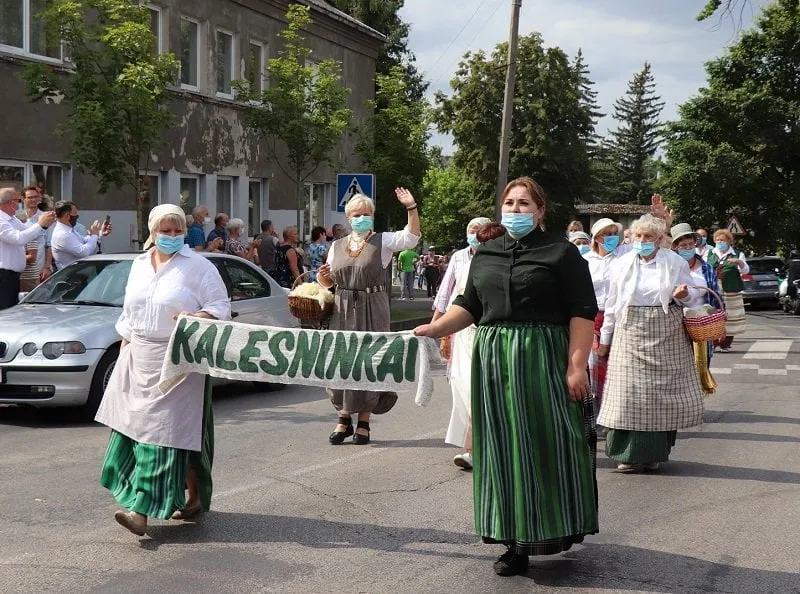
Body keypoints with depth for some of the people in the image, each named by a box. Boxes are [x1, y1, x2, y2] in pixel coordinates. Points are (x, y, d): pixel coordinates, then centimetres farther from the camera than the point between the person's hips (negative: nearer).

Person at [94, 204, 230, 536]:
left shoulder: (199, 267, -3)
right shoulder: (139, 264, 15)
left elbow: (221, 308, -7)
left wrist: (197, 318, -25)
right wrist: (124, 347, 16)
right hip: (138, 359, 6)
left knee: (169, 431, -9)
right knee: (134, 428, 3)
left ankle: (141, 509, -13)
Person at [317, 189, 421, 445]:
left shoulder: (383, 241, 2)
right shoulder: (337, 246, 14)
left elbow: (411, 237, -14)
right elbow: (329, 282, 17)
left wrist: (411, 209, -26)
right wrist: (321, 277, -6)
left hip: (372, 310, -3)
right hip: (343, 310, 3)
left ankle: (363, 421, 9)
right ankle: (344, 419, 13)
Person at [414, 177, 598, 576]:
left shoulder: (560, 252, -2)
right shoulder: (485, 253, 13)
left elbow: (582, 312, -7)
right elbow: (469, 306, 13)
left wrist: (577, 366, -15)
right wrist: (434, 328, -3)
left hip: (544, 360, -4)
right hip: (493, 361, 5)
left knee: (546, 444, -2)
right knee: (505, 450, 5)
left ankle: (558, 528, 14)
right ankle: (517, 542, 11)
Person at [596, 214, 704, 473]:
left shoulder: (675, 263, 5)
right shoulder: (621, 265, 9)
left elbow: (694, 296, 10)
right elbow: (612, 304, 12)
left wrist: (683, 295, -13)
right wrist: (605, 339, 11)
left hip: (665, 334, -1)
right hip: (630, 333, 1)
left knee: (660, 392, 1)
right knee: (629, 392, -3)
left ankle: (654, 453, 12)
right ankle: (628, 453, 4)